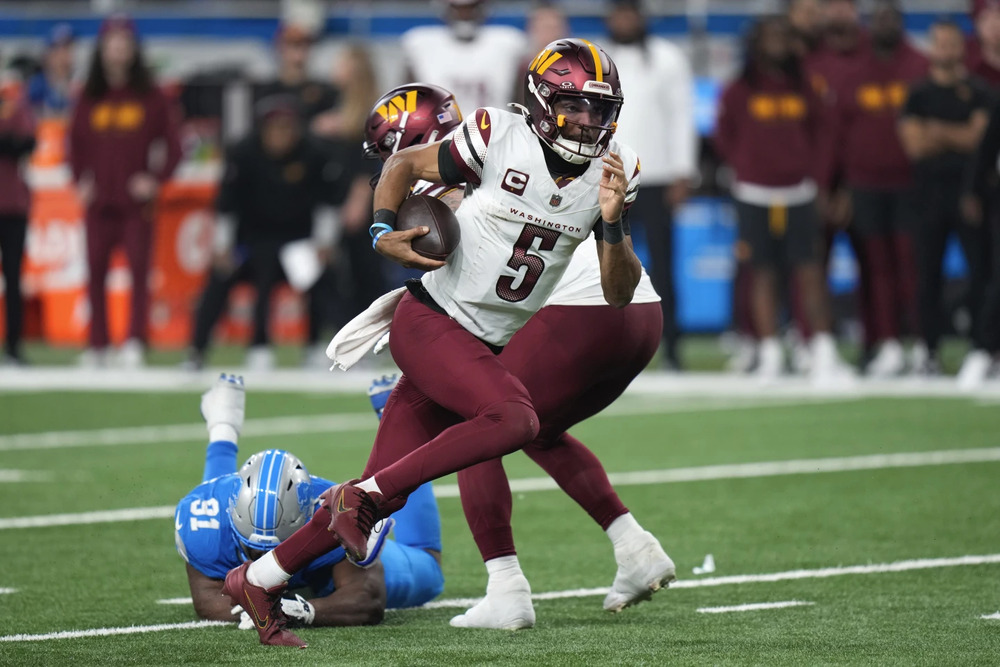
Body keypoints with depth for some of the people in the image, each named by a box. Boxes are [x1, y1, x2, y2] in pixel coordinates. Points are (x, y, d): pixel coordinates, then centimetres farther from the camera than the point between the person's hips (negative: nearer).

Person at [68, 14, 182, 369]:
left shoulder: (151, 97, 2)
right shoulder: (89, 99, 8)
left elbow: (172, 145, 5)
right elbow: (75, 143, 17)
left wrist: (156, 179, -6)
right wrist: (80, 181, 6)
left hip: (136, 201, -2)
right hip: (99, 202, 2)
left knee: (139, 269, -10)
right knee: (96, 271, 2)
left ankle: (135, 342, -11)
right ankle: (96, 346, 8)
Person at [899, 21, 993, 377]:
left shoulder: (978, 92, 7)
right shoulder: (918, 93, 8)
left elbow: (979, 134, -4)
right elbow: (914, 144, 0)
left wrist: (938, 131, -7)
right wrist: (959, 137, -3)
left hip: (969, 189, -1)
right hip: (931, 191, 1)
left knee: (980, 270, -6)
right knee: (928, 274, 1)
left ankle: (982, 346, -1)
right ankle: (930, 351, 6)